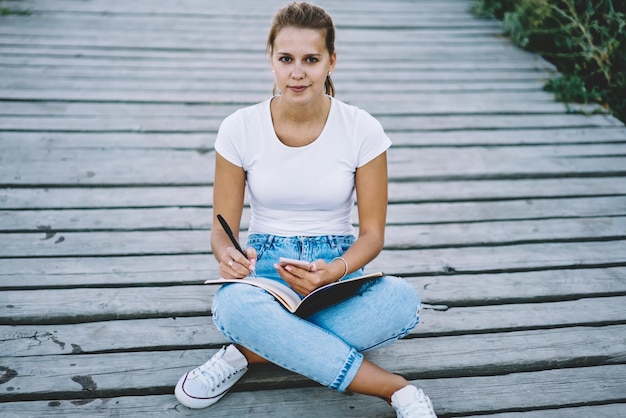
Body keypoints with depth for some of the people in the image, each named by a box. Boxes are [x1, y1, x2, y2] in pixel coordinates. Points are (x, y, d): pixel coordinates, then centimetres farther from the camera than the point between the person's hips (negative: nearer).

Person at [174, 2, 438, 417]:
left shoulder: (362, 129, -7)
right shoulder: (240, 128, -5)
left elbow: (372, 232, -2)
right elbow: (223, 230, 0)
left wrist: (338, 270, -24)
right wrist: (228, 255, -25)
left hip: (337, 270, 1)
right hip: (265, 272, 0)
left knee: (403, 299, -33)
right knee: (233, 303, -38)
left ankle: (254, 351, -19)